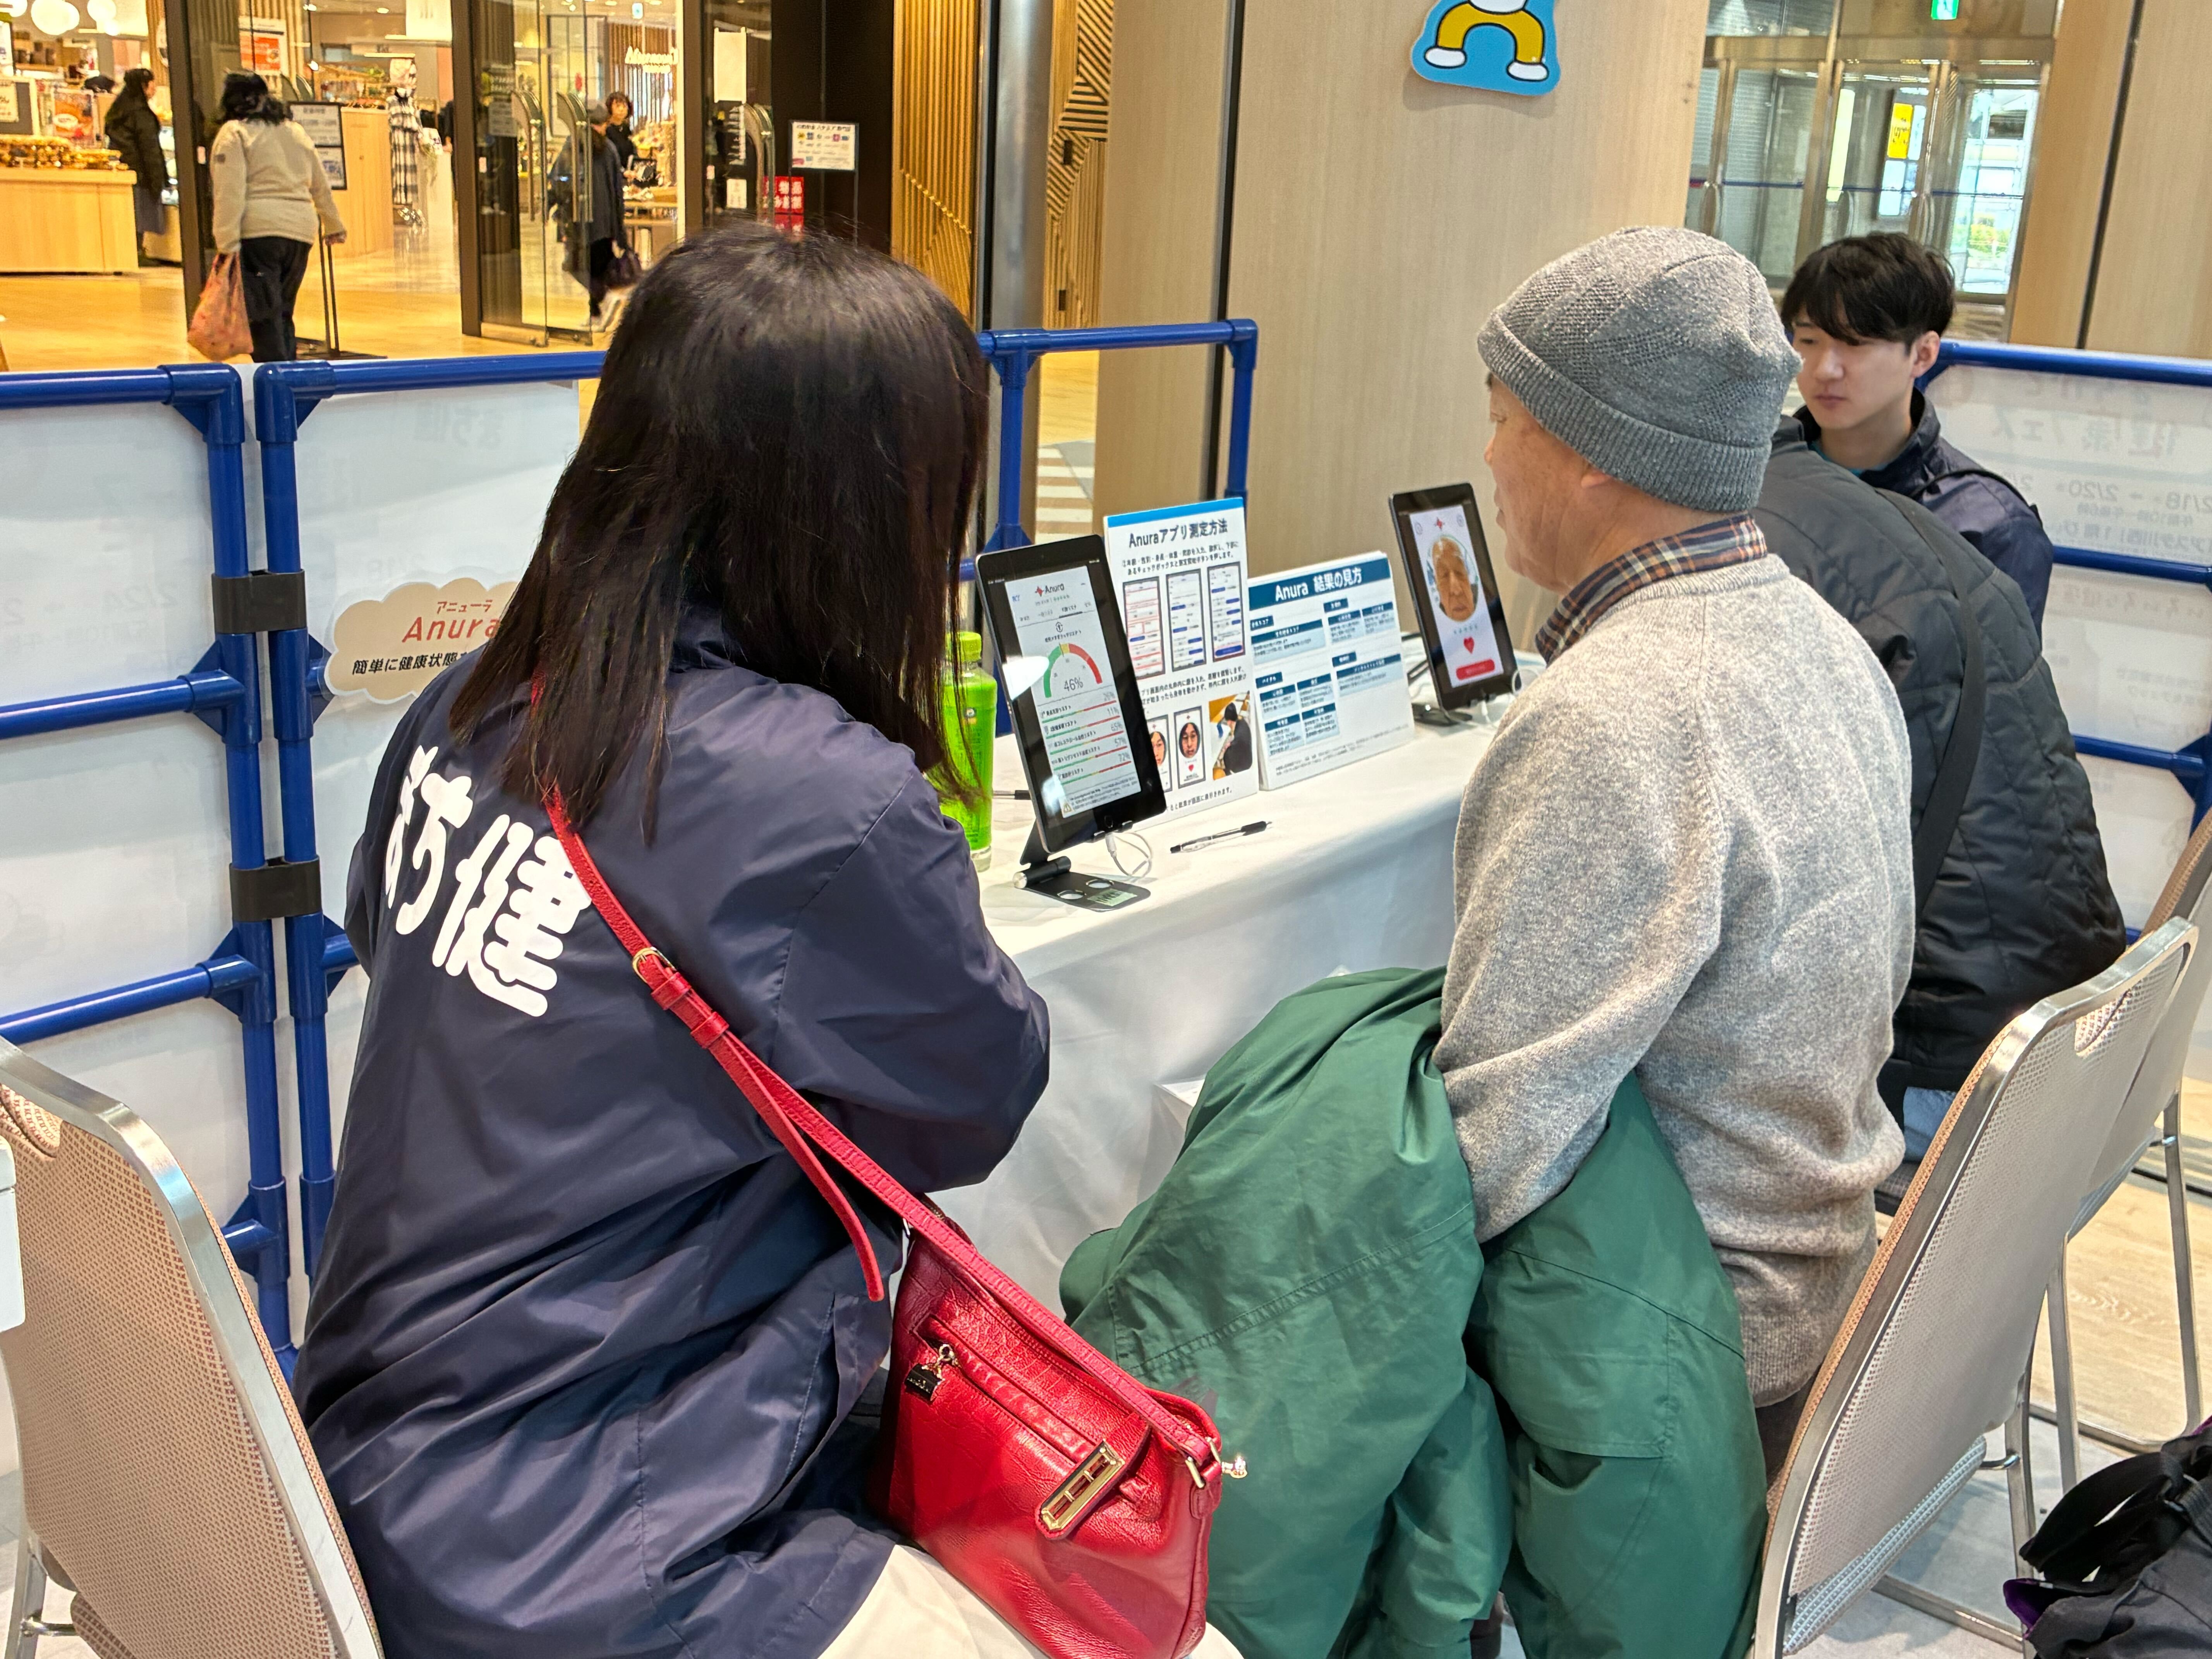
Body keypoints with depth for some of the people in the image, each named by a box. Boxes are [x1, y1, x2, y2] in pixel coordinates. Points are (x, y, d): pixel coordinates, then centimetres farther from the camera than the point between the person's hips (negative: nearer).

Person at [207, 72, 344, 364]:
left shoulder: (233, 134, -2)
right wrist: (334, 225, 38)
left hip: (258, 231, -6)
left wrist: (226, 244, -14)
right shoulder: (295, 131, 17)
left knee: (264, 314, -5)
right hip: (301, 230, 6)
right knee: (283, 311, 15)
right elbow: (321, 185, 25)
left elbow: (230, 193, -11)